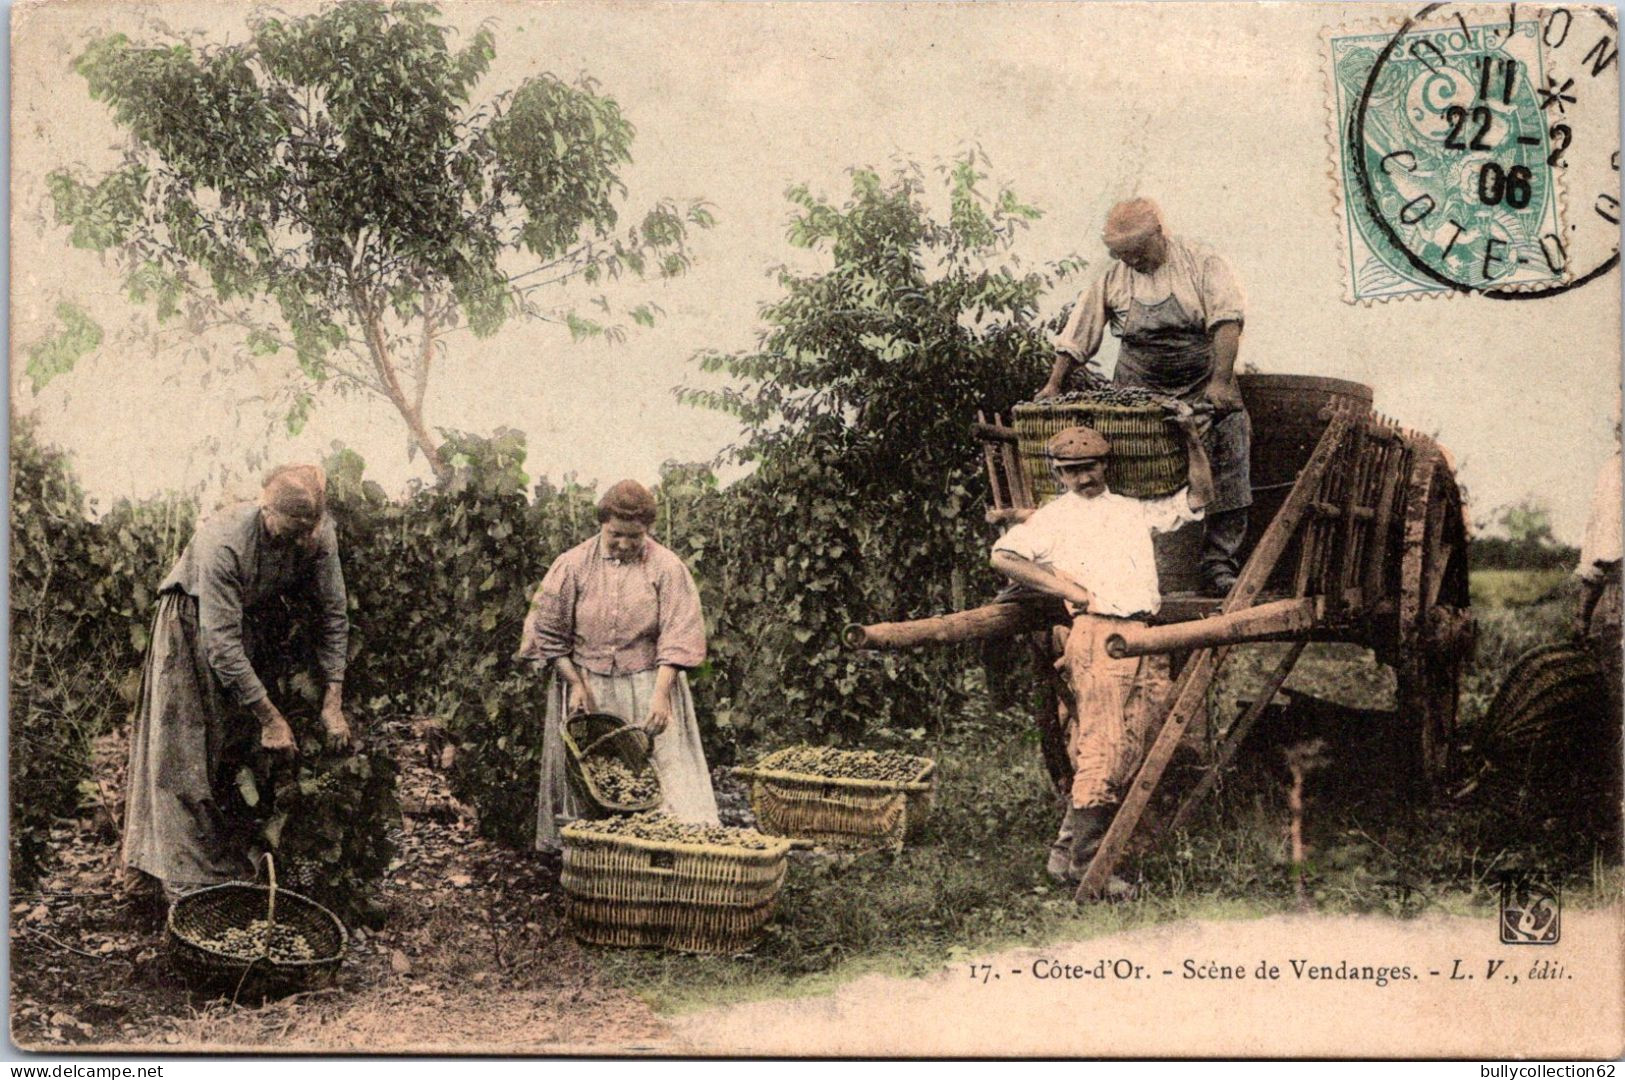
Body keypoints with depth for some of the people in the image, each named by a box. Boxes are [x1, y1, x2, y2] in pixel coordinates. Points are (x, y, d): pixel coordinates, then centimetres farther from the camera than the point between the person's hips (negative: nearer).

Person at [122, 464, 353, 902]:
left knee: (246, 750, 7)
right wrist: (270, 717, -30)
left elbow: (334, 614, -11)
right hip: (194, 628, -5)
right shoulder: (223, 543, -37)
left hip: (258, 626, 5)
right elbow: (222, 645, -34)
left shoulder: (320, 533, -22)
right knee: (189, 756, -4)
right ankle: (187, 876, 4)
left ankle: (237, 863, 18)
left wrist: (333, 702, -15)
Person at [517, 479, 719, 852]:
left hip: (647, 686, -1)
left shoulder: (667, 568, -4)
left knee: (662, 774, -6)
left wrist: (660, 694, -18)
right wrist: (576, 682, -6)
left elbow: (677, 638, -8)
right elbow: (548, 631, 3)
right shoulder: (573, 565, -1)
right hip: (584, 685, 1)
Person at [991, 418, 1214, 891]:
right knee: (1102, 747, -14)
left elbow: (1198, 496, 33)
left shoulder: (1135, 510, 27)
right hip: (1096, 634, -6)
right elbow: (1003, 557, -1)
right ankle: (1082, 862, -10)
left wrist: (1192, 439, 22)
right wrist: (1073, 592, -5)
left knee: (1131, 751, 2)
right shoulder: (1054, 517, 12)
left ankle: (1068, 851, 8)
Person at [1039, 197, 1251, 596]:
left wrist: (1221, 381, -25)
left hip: (1204, 393, -2)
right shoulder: (1111, 281, 6)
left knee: (1224, 477, -8)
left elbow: (1226, 321, -14)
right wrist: (1054, 386, 5)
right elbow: (1076, 337, 11)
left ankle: (1219, 564, -2)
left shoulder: (1202, 264, -3)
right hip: (1138, 398, 2)